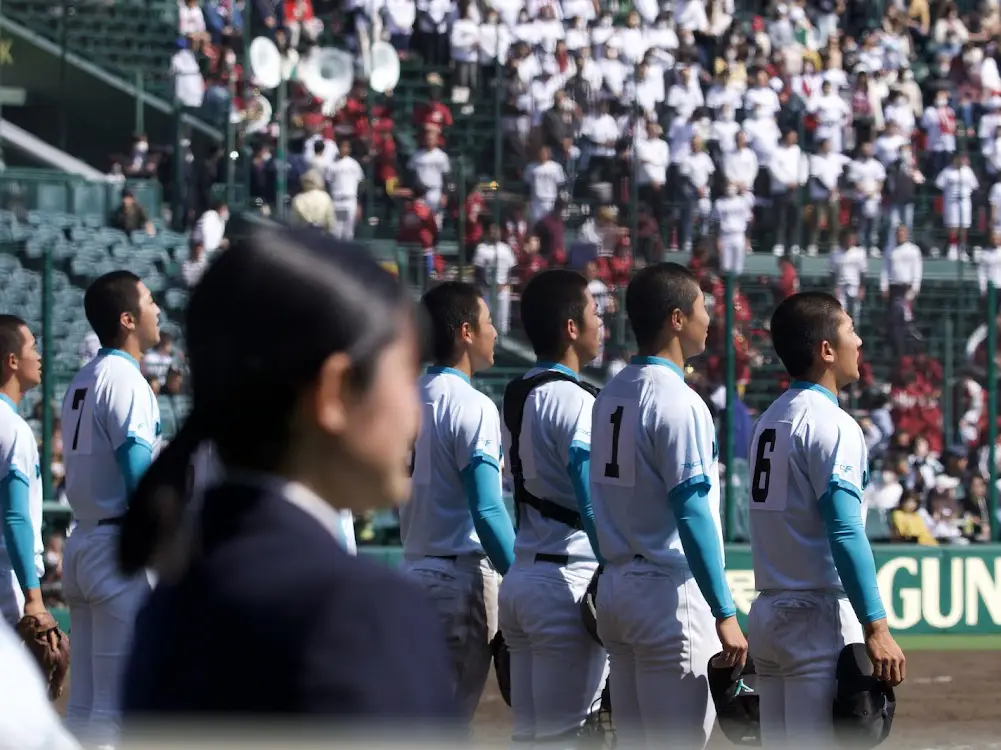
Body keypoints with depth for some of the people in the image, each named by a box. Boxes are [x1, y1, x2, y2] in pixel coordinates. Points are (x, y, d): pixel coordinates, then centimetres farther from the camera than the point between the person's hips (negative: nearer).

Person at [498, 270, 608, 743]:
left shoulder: (516, 397, 13)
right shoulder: (575, 403, -13)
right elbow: (595, 509, -17)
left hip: (519, 579, 8)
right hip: (568, 584, -8)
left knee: (529, 730, 10)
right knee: (565, 734, -7)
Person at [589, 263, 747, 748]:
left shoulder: (611, 395, 11)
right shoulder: (677, 402, -15)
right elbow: (693, 517, -20)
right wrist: (725, 615, -20)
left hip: (615, 586, 9)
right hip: (669, 597, -9)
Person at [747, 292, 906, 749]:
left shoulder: (769, 420, 14)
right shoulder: (832, 425, -12)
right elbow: (845, 534, -21)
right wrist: (876, 629, -24)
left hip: (766, 613, 9)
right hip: (818, 619, -9)